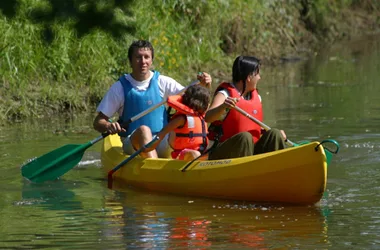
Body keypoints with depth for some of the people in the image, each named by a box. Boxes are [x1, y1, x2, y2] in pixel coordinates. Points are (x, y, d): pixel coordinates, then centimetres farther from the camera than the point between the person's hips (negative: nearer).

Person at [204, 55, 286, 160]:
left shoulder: (256, 97, 14)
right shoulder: (224, 95, -9)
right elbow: (208, 118, -27)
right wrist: (223, 107, -47)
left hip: (252, 151, 7)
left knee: (274, 134, -13)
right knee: (245, 137, -34)